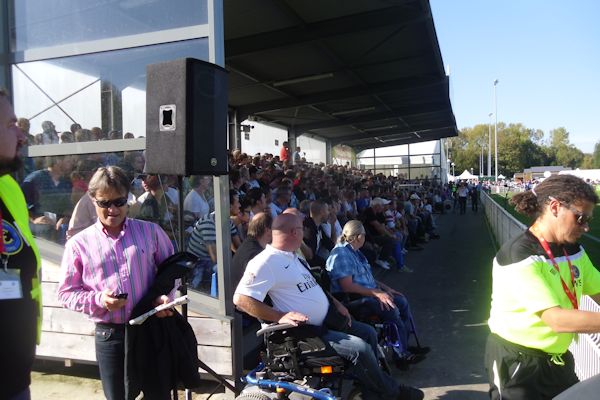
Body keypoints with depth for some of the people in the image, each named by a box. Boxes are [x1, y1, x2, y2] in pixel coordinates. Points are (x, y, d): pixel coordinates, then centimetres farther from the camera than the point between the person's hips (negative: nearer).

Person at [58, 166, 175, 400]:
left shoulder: (150, 231, 3)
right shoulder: (79, 244, 0)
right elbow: (66, 293, 3)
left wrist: (164, 295, -8)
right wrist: (98, 300, -14)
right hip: (109, 334, 0)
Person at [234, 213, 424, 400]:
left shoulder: (291, 256, 11)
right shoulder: (266, 262, -20)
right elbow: (240, 299, -27)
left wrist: (336, 303, 10)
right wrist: (281, 316, -30)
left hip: (326, 320, 10)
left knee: (368, 332, 12)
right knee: (361, 348, -16)